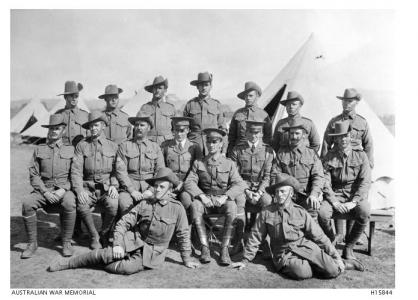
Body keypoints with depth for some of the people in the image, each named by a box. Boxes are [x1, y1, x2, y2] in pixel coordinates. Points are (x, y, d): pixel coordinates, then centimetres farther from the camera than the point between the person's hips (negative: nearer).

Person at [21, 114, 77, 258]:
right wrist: (45, 192, -9)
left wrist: (63, 189, -12)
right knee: (27, 204, -27)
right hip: (43, 188, 2)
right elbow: (34, 175, 7)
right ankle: (32, 243, -9)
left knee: (69, 204, -35)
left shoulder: (70, 149, 10)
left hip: (65, 188, -2)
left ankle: (67, 242, -16)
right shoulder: (39, 150, 14)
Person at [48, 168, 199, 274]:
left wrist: (187, 259, 6)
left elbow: (182, 235, 2)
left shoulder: (177, 209, -7)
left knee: (129, 268, -29)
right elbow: (123, 222, 0)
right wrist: (117, 244, -13)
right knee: (106, 253, -22)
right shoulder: (145, 204, 0)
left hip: (152, 252, -2)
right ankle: (66, 263, -3)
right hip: (134, 241, 2)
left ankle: (104, 265, -3)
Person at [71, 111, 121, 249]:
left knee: (113, 205, -30)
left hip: (107, 187, 0)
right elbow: (76, 170, 1)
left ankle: (105, 234, -1)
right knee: (81, 206, -29)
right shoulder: (82, 146, 8)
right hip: (88, 188, 1)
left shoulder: (112, 146, 10)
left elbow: (118, 169, 5)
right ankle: (94, 237, -4)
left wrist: (113, 185, -12)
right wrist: (79, 190, -14)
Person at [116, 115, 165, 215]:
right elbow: (120, 171, 1)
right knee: (125, 204, -32)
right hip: (129, 187, -1)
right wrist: (132, 191, -10)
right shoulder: (124, 146, 10)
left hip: (150, 187, 1)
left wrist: (151, 190, -7)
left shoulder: (155, 147, 15)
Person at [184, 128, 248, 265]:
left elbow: (239, 184, -5)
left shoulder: (229, 163, 6)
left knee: (232, 207, -34)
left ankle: (224, 249, -25)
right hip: (205, 199, 1)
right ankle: (205, 248, -28)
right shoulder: (198, 163, 9)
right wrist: (201, 195, -20)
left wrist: (225, 197, -22)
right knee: (195, 205, -33)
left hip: (223, 200, -1)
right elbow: (189, 182, -2)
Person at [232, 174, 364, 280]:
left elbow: (319, 236, 6)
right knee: (303, 273, -32)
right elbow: (255, 237, 8)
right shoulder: (266, 214, 2)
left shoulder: (301, 213, 3)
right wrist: (245, 260, 8)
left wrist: (335, 256, 3)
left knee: (332, 271, -20)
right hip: (284, 254, -1)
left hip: (306, 247, 1)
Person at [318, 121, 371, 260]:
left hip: (356, 196, 0)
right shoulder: (329, 157, 1)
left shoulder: (360, 155, 2)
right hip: (335, 195, 0)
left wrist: (353, 202, -14)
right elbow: (325, 183, -3)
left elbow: (365, 181, -3)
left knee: (364, 213, -33)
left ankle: (349, 247, -9)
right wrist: (335, 202, -17)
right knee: (322, 213, -30)